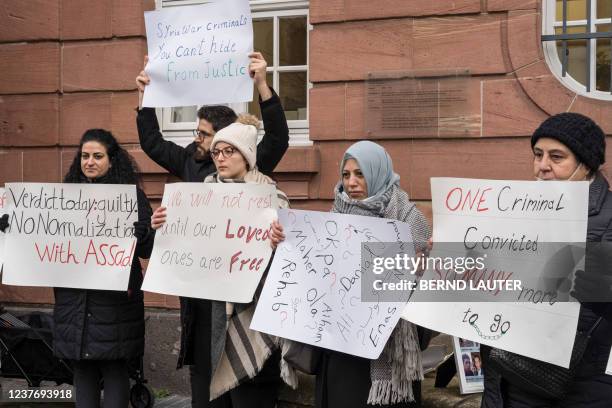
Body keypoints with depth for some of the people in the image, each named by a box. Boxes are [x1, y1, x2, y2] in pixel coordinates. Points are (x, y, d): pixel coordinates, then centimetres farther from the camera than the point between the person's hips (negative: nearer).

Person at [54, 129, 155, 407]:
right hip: (74, 295, 4)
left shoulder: (131, 195, -1)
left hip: (114, 294, -4)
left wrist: (153, 229, -26)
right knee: (82, 367, 9)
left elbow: (146, 248, -6)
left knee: (114, 368, 0)